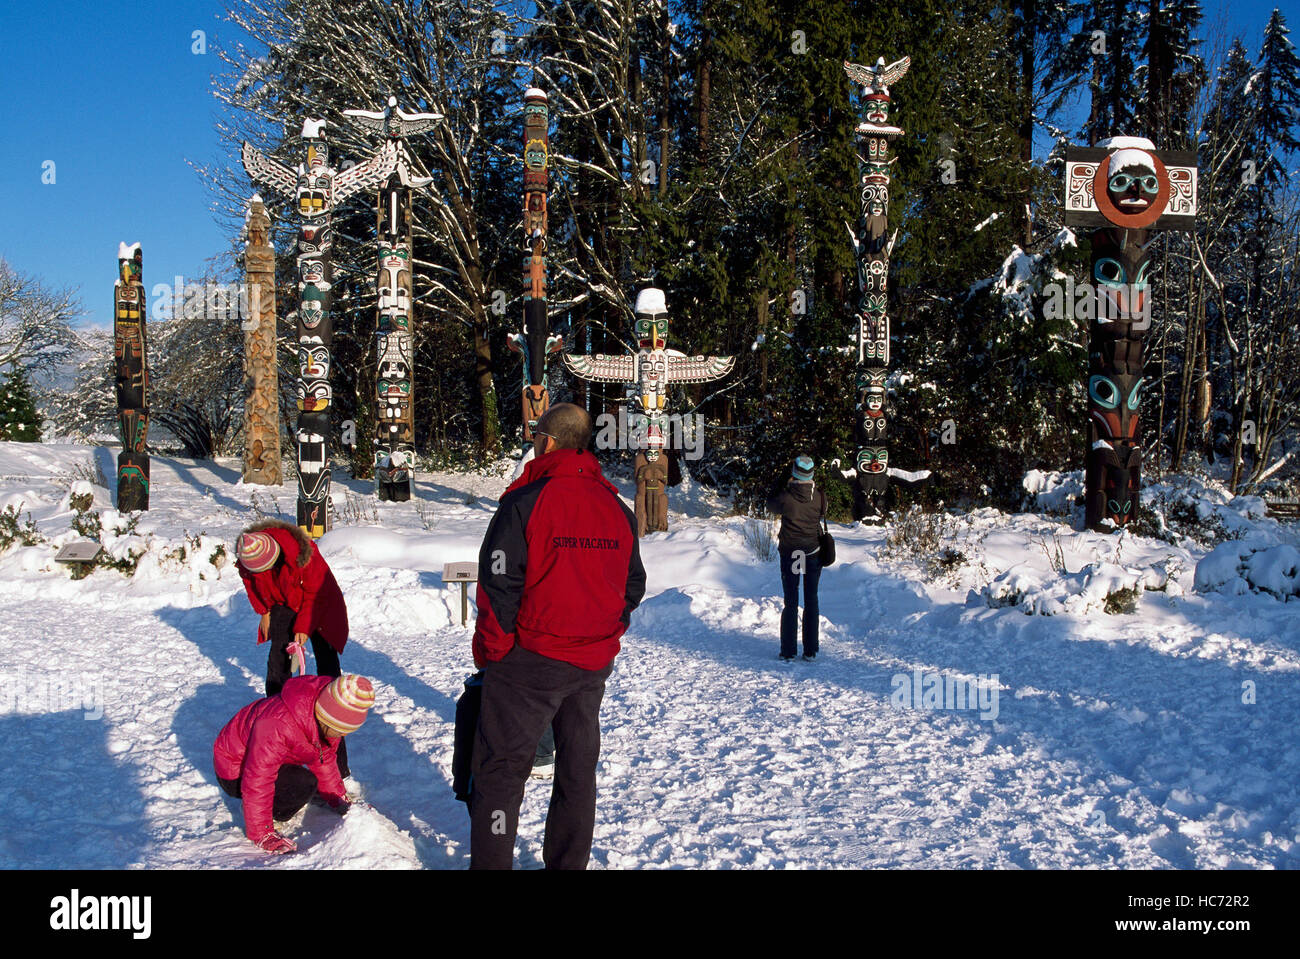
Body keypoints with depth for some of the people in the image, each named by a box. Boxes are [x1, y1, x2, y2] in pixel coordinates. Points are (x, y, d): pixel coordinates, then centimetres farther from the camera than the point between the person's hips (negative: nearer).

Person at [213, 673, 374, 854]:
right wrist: (262, 835, -30)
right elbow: (258, 781, -34)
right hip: (235, 774, -9)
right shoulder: (278, 725, -39)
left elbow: (325, 759, 8)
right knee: (305, 785, -28)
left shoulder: (328, 723, -12)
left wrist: (338, 799, 10)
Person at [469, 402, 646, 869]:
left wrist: (491, 655, -4)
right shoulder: (617, 508, 4)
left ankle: (491, 862, 7)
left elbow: (498, 586, -15)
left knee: (502, 768, 4)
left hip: (531, 660, -5)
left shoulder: (525, 502, -13)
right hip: (594, 664, 6)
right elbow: (634, 584, 11)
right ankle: (569, 862, 25)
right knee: (578, 768, 16)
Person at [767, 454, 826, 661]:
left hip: (789, 553, -1)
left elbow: (771, 504, 5)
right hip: (813, 553, 1)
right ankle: (811, 650, 11)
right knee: (811, 600, 11)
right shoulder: (820, 496, -10)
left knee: (790, 602, 6)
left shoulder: (786, 497, -15)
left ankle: (788, 652, 5)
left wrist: (785, 486, 11)